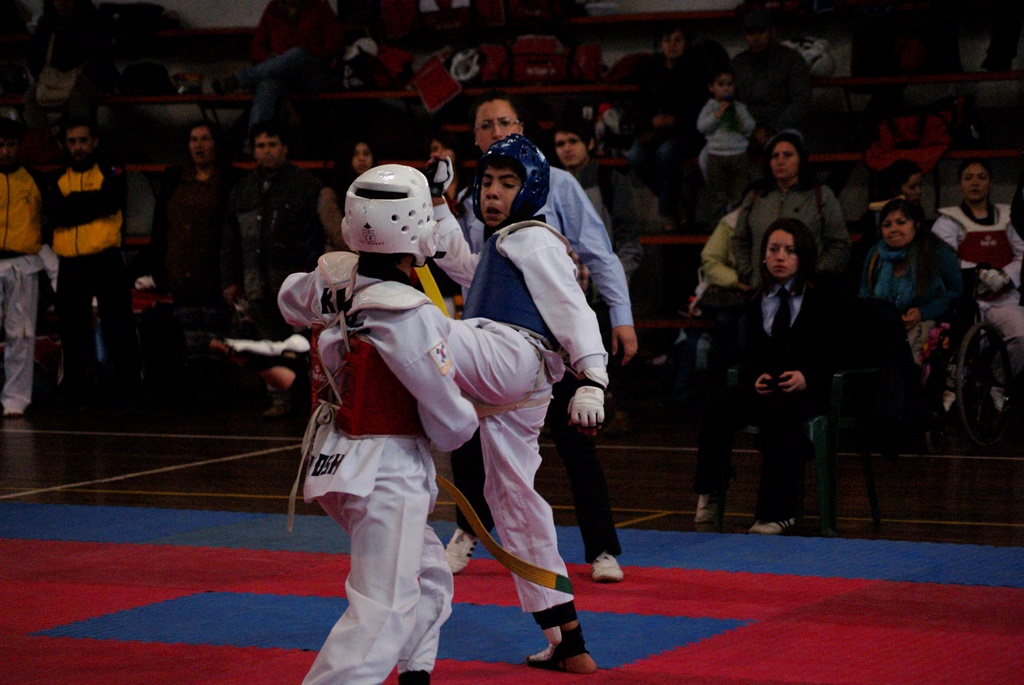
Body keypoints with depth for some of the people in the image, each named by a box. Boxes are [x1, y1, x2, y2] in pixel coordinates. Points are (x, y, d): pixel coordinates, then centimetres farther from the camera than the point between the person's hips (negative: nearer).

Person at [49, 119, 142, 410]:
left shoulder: (111, 173, 5)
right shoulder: (59, 179, 14)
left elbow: (110, 201, -14)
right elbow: (54, 215, -2)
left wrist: (73, 205, -9)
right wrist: (89, 203, -14)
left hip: (106, 262, -3)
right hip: (70, 266, 4)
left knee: (119, 329, -4)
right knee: (72, 333, 7)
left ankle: (129, 391, 0)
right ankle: (75, 395, 14)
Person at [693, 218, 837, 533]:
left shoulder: (823, 298, 3)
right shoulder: (756, 304, 16)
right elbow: (751, 355, 15)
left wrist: (806, 377, -19)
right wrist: (757, 378, -9)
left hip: (810, 387, -4)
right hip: (766, 385, 4)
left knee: (778, 411, -37)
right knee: (720, 404, -26)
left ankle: (779, 512, -34)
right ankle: (710, 494, -14)